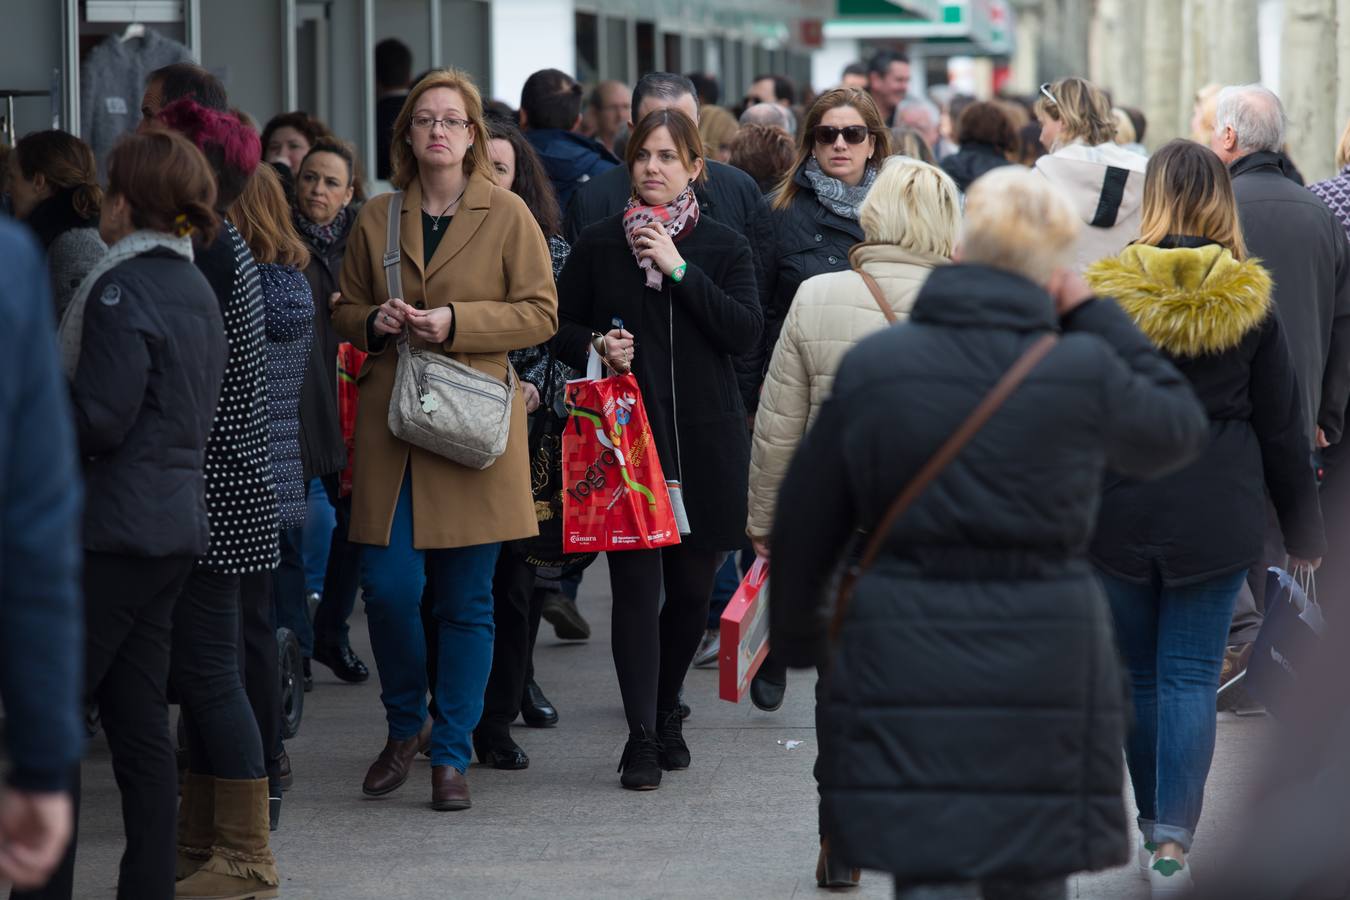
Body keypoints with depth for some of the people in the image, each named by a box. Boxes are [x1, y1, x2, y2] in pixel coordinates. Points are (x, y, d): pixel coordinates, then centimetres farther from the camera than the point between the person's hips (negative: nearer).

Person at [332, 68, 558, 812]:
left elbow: (540, 314, -1)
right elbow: (344, 313, 19)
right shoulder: (375, 220, 10)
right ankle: (406, 726, 18)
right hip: (390, 424, 2)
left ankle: (451, 752, 11)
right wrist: (376, 323, -4)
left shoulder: (507, 215, 1)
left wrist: (454, 323, -13)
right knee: (388, 587, -5)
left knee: (467, 601, 1)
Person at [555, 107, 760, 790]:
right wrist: (596, 347, -10)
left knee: (693, 587, 8)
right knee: (636, 584, -9)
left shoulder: (723, 247, 7)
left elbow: (746, 331, -7)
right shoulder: (598, 245, 7)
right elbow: (559, 328, 12)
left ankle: (665, 710, 30)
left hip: (704, 439, 1)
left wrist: (679, 269, -13)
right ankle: (642, 739, -7)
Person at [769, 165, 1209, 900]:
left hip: (903, 667, 1)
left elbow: (806, 520, 6)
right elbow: (1178, 429, 13)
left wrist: (795, 635, 22)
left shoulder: (871, 367, -2)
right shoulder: (1082, 372, -8)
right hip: (1041, 667, 0)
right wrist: (1093, 315, 13)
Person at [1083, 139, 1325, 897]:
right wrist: (1304, 530, 13)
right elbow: (1281, 425, 3)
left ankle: (1155, 826, 24)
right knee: (1191, 677, 0)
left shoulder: (1106, 294, -7)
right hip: (1216, 517, 0)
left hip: (1121, 515, 0)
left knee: (1138, 676, 13)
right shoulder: (1250, 301, -3)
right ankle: (1174, 839, -12)